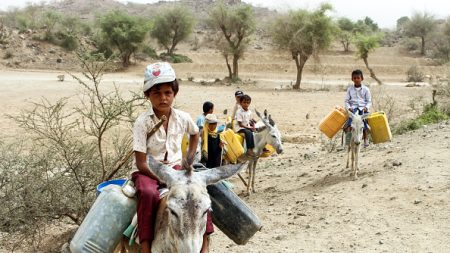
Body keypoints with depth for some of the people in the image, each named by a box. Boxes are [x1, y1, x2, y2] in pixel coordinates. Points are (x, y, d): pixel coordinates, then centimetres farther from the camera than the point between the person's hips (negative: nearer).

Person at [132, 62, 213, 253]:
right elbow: (141, 163, -16)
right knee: (149, 194, -37)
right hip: (147, 171, -3)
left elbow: (195, 134, 23)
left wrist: (189, 160, 11)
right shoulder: (142, 122, -15)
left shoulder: (183, 118, -3)